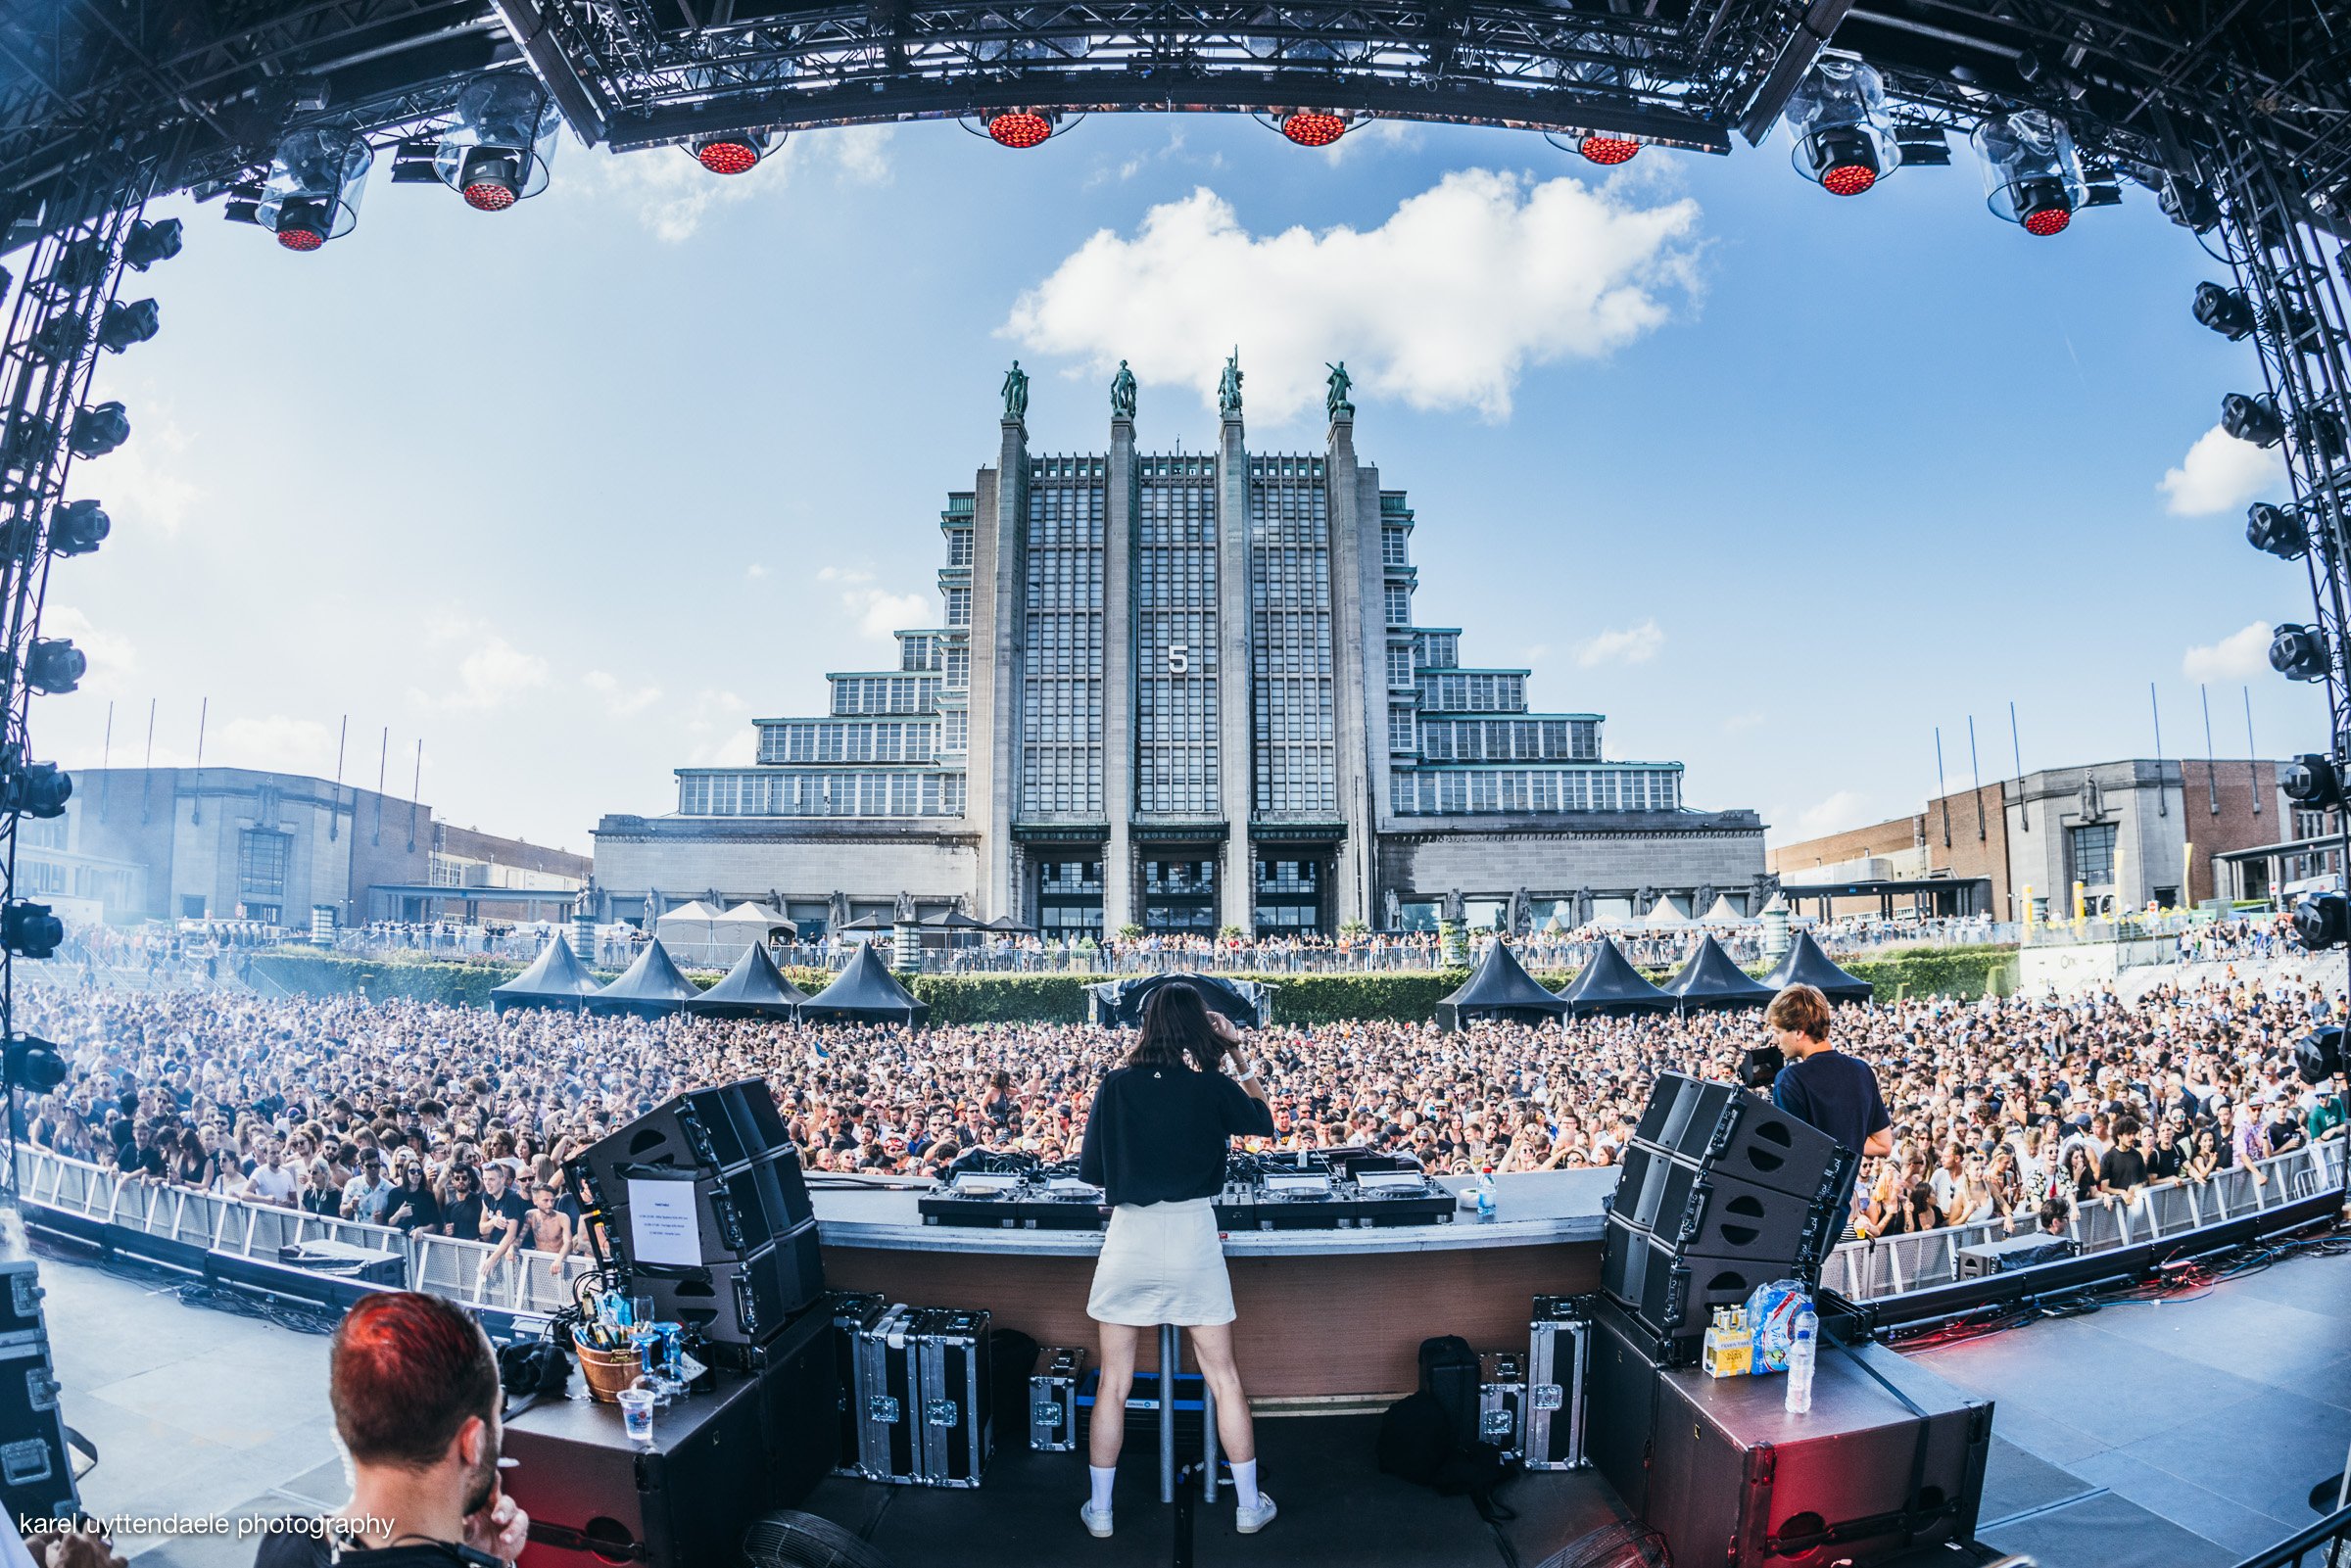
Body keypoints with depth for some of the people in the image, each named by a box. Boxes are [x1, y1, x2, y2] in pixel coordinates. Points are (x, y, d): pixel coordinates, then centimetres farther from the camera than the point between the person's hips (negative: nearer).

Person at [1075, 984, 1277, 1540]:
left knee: (1113, 1383, 14)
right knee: (1224, 1379, 14)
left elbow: (1090, 1170, 1)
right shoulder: (1212, 1087, -7)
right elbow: (1264, 1121, 13)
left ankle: (1100, 1510, 25)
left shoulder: (1115, 1086, -5)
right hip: (1193, 1239, 0)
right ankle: (1249, 1506, 25)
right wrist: (1238, 1057, 13)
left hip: (1128, 1240, 1)